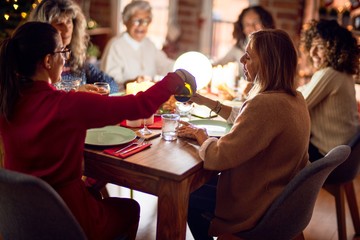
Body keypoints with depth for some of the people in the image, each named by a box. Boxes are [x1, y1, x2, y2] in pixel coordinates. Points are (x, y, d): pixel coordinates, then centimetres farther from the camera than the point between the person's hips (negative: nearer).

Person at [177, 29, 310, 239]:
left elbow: (220, 156, -28)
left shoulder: (266, 104, -32)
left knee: (188, 196, 15)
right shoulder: (295, 98, -2)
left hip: (259, 205, -8)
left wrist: (201, 135, -8)